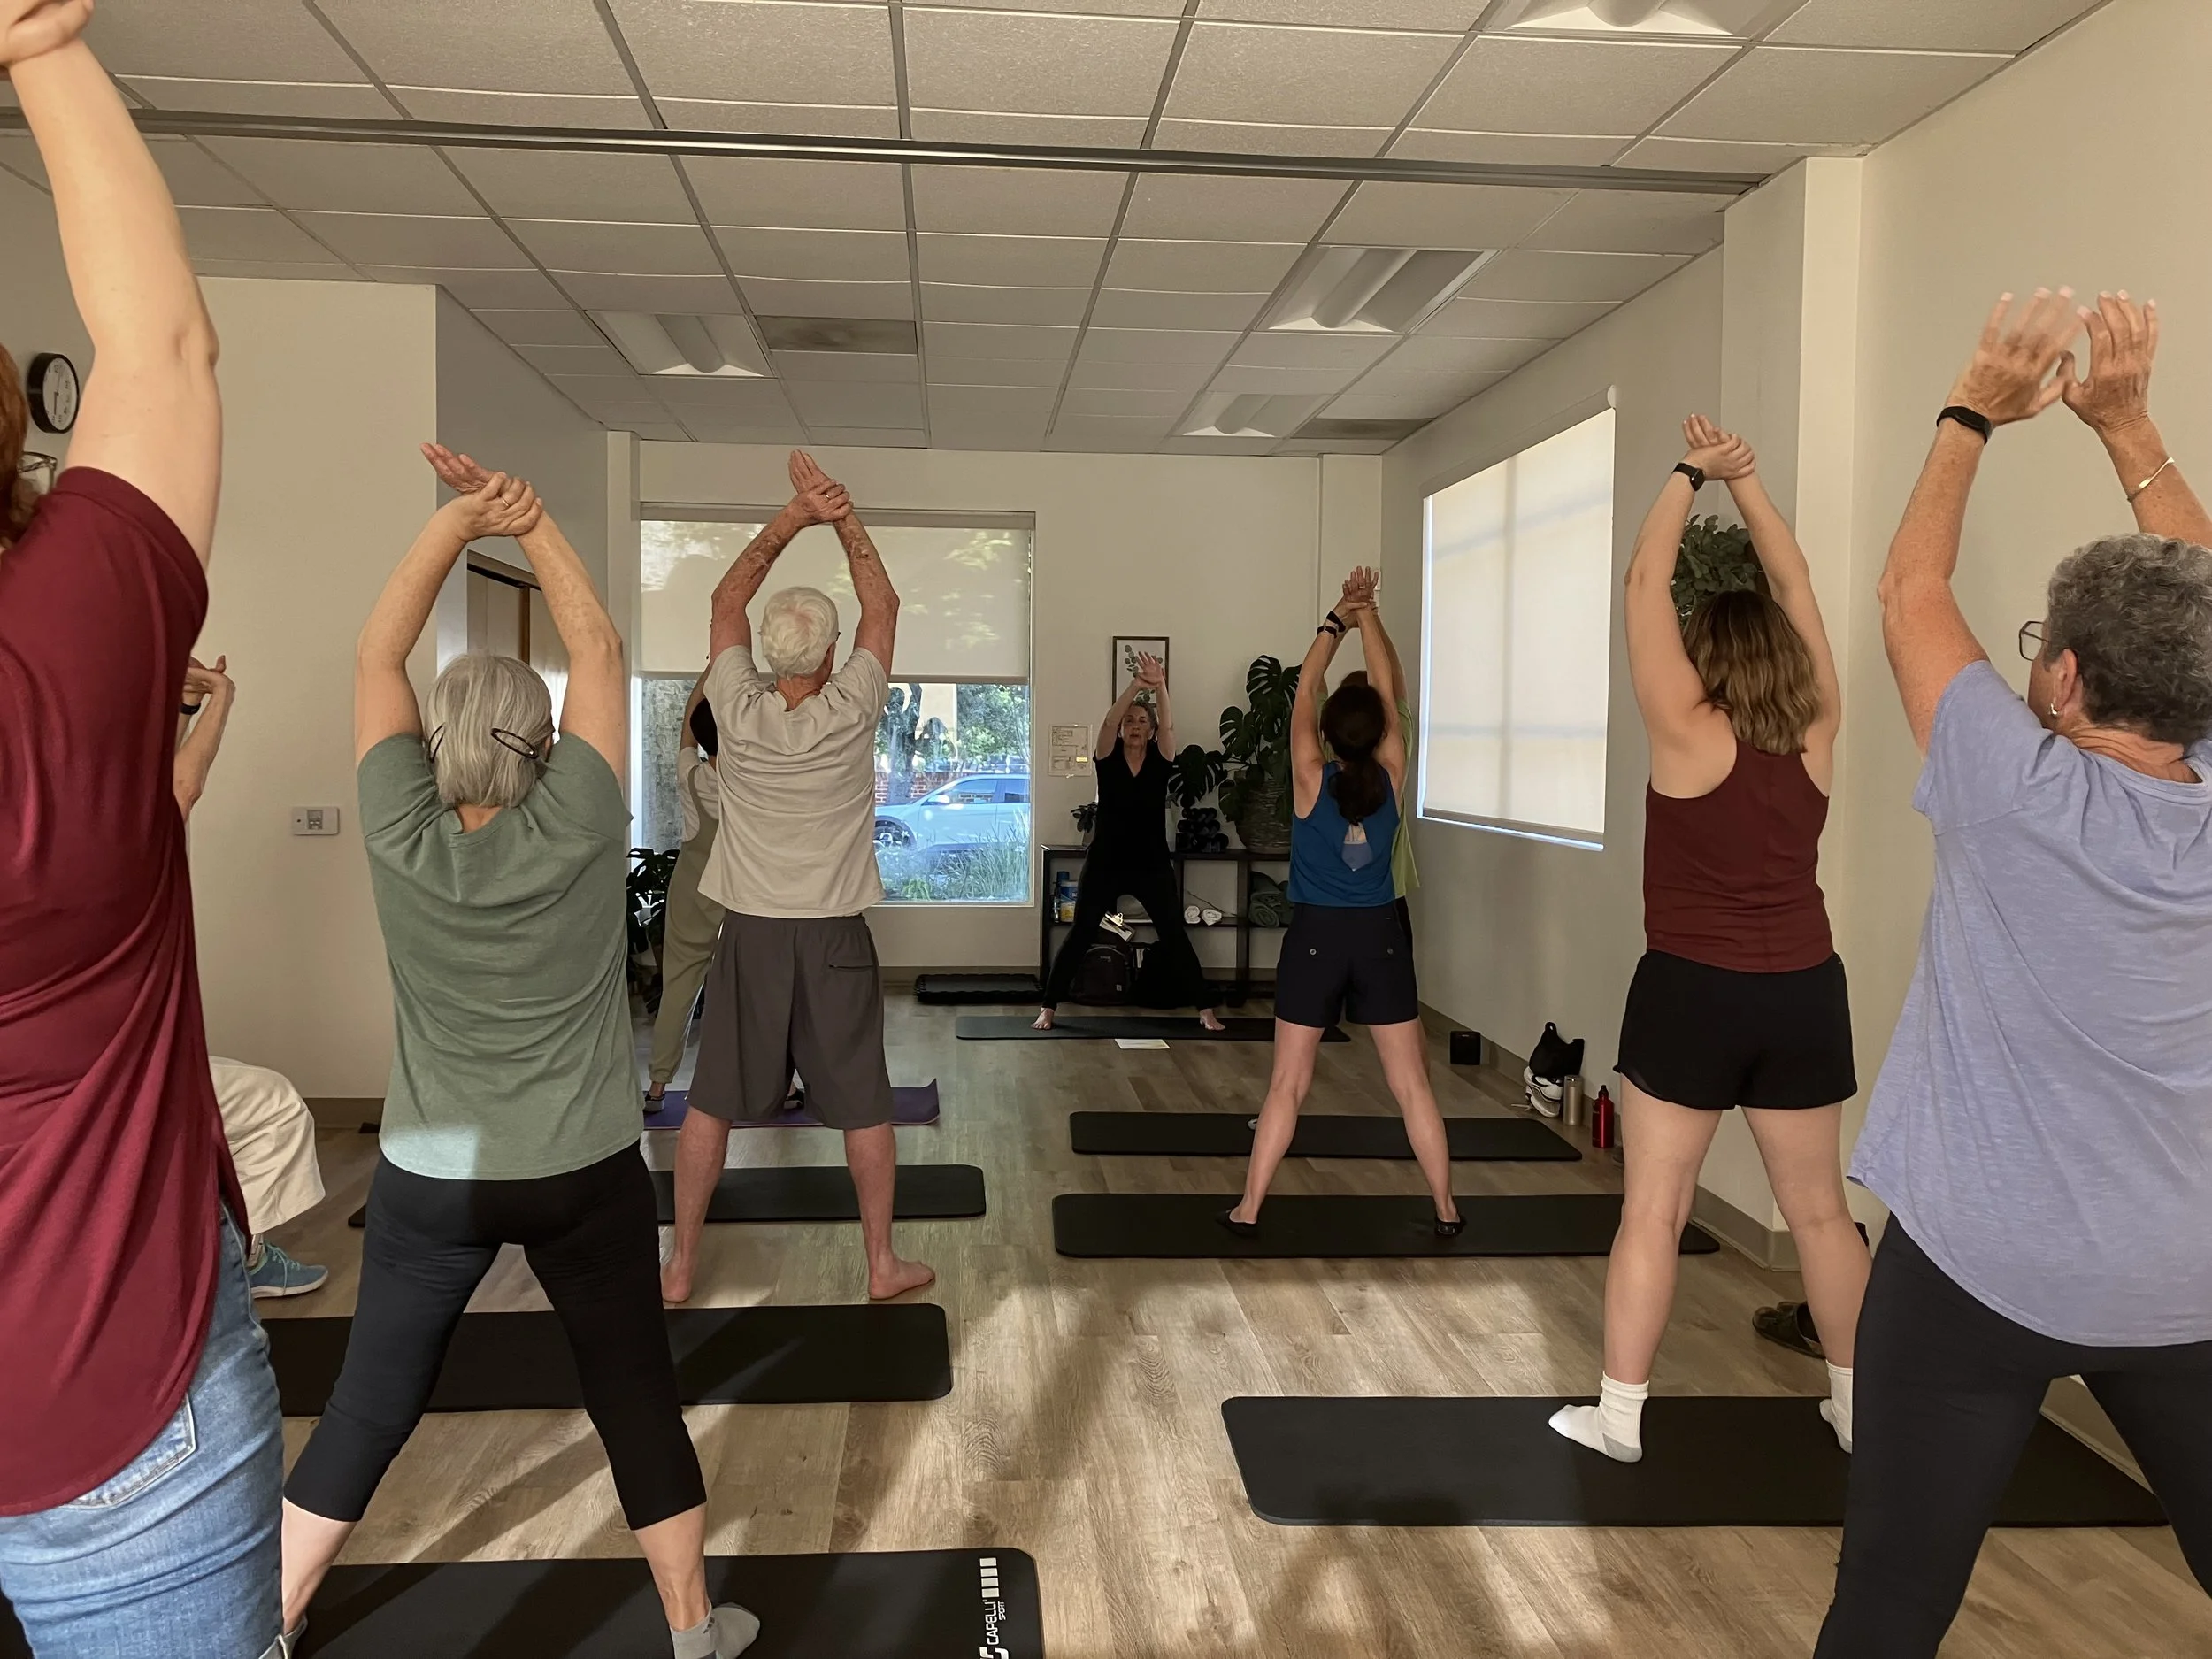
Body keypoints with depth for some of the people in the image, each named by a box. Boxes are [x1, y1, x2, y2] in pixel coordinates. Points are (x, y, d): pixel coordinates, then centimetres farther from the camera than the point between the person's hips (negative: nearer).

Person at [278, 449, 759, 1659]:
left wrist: (462, 519, -7)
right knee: (637, 1398, 12)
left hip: (428, 1181, 1)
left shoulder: (400, 840, -11)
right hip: (586, 1177, -1)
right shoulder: (580, 833, -15)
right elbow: (597, 647, -7)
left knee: (368, 1406, 16)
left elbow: (377, 653, -4)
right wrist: (526, 518, -8)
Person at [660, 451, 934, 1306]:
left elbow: (727, 599, 4)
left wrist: (793, 516, -1)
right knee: (863, 1107, 8)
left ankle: (679, 1265, 19)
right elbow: (883, 604, 0)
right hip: (834, 938, -1)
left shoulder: (739, 713, -8)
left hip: (749, 935, 2)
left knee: (710, 1103, 11)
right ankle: (882, 1263, 17)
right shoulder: (850, 714, -12)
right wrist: (842, 514, -4)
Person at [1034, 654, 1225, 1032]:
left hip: (1152, 865, 1)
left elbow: (1168, 725, -18)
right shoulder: (1107, 758, -1)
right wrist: (1136, 685, -34)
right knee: (1081, 935, 2)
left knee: (1175, 936, 0)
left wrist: (1160, 687, -36)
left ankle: (1206, 1010, 6)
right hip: (1105, 863, -1)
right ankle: (1047, 1008, 9)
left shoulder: (1160, 760, 1)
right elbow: (1108, 722, -20)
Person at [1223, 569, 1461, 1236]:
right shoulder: (1391, 779, -5)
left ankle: (1248, 1210, 8)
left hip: (1316, 936, -1)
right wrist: (1367, 617, 6)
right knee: (1412, 1084, 8)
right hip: (1380, 936, 2)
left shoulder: (1311, 780, -9)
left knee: (1288, 1085, 4)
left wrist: (1336, 621, 2)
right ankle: (1446, 1210, 14)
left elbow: (1303, 692, -3)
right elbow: (1388, 694, 3)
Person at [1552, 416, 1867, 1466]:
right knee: (1819, 1209, 16)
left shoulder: (1688, 736, -11)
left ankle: (1619, 1416, 9)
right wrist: (1745, 479, 6)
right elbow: (1794, 589, 7)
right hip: (1804, 994, 4)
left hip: (1691, 994, -4)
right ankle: (1858, 1405, 29)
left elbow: (1646, 585, -8)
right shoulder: (1817, 735, -1)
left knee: (1654, 1207, 3)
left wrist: (1689, 478, 0)